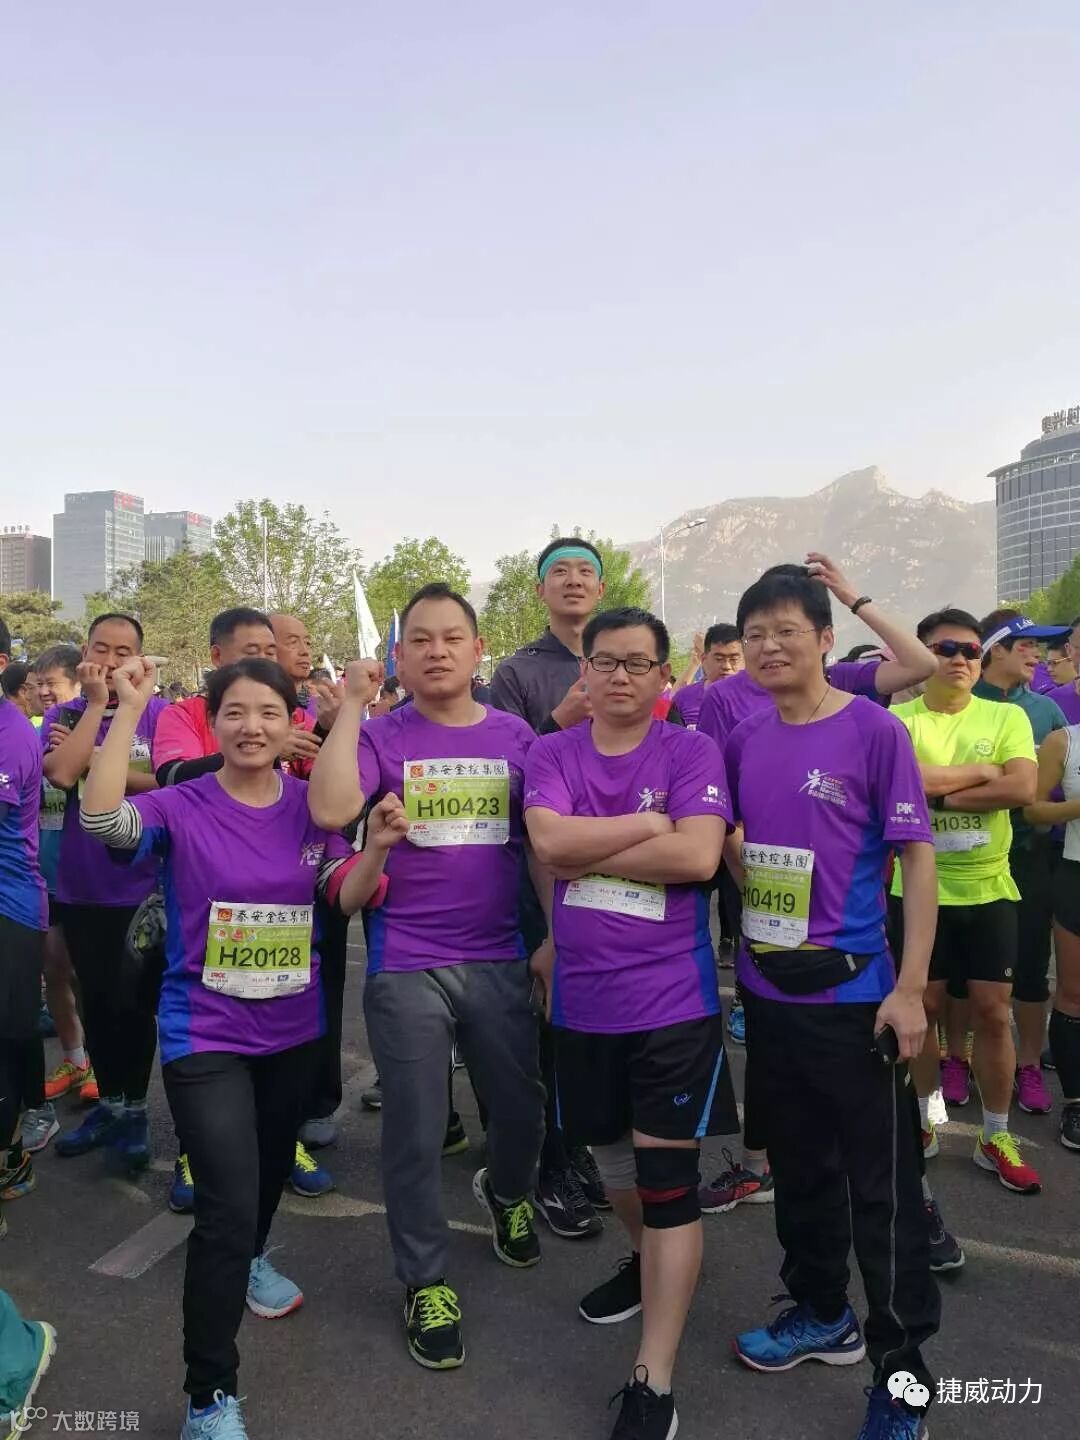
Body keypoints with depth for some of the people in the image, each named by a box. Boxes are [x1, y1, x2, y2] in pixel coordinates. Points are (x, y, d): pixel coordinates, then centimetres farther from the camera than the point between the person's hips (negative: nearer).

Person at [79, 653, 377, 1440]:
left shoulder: (311, 806, -4)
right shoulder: (182, 808, -14)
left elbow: (347, 900, -5)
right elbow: (100, 816, -33)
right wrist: (129, 709, -32)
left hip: (293, 1028, 5)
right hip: (205, 1034, -4)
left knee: (273, 1165, 27)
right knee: (229, 1205, -11)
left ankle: (250, 1260, 60)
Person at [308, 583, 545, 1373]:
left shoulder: (516, 735, 3)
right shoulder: (382, 737, -4)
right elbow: (330, 810, -23)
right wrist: (351, 707, -18)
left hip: (500, 961, 3)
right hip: (406, 967, -2)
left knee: (522, 1107, 17)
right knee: (415, 1131, 8)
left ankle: (507, 1192, 51)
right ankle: (426, 1280, 31)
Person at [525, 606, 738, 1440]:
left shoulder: (691, 752, -7)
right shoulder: (551, 755, 1)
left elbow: (698, 856, -21)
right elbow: (548, 841, -16)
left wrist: (587, 854, -16)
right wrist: (650, 822, -16)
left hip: (672, 996, -4)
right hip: (582, 997, 4)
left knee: (668, 1178, 1)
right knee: (608, 1154, 23)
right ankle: (649, 1260, 52)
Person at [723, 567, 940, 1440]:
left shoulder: (874, 731, -11)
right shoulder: (745, 740, 4)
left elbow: (917, 857, -11)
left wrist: (910, 989, -14)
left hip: (853, 993, -5)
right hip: (766, 991, 6)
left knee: (881, 1186, 6)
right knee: (798, 1167, 20)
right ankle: (821, 1314, 41)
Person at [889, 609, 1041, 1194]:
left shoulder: (1007, 717, 0)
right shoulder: (897, 721, -4)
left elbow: (1023, 789, -15)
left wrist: (939, 793, -17)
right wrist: (980, 772, -15)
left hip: (988, 888, 1)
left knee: (993, 1012, 7)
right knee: (924, 1008, 10)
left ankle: (996, 1137, 24)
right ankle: (922, 1122, 28)